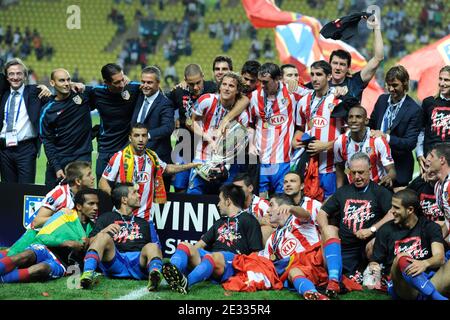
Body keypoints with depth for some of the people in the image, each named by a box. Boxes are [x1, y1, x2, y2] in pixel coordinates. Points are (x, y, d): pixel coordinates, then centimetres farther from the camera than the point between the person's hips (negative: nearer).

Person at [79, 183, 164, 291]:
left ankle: (155, 273, -64)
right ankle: (88, 274, -53)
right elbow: (91, 243, 12)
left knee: (152, 247, -29)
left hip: (139, 261, 2)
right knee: (104, 236, -28)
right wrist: (103, 231, -8)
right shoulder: (106, 218, 25)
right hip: (114, 261, -2)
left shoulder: (143, 223, 37)